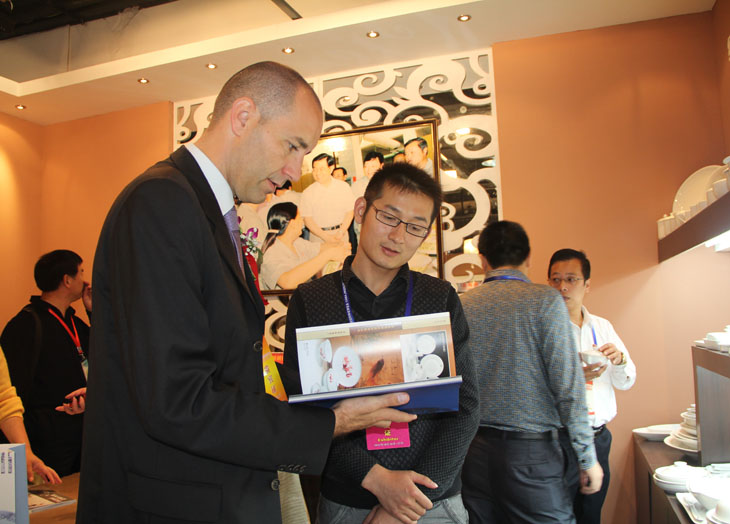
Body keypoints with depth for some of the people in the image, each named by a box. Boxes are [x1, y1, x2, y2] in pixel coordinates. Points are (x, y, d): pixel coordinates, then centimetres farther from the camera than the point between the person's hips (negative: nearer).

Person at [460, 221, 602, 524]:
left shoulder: (461, 306, 3)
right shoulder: (545, 300, -7)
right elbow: (568, 385, -11)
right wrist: (587, 457, -3)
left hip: (472, 450, 4)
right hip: (530, 450, -4)